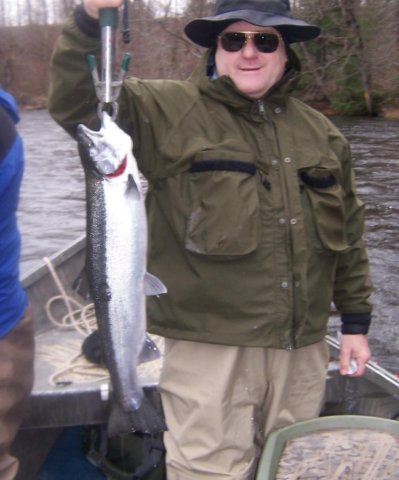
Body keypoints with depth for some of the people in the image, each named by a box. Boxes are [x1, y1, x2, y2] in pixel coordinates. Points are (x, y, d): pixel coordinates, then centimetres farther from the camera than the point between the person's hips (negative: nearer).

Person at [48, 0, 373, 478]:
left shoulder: (320, 132, 11)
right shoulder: (169, 111, -3)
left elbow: (347, 233, 15)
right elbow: (76, 105, -16)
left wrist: (356, 320, 14)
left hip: (303, 349, 5)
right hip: (210, 346, -4)